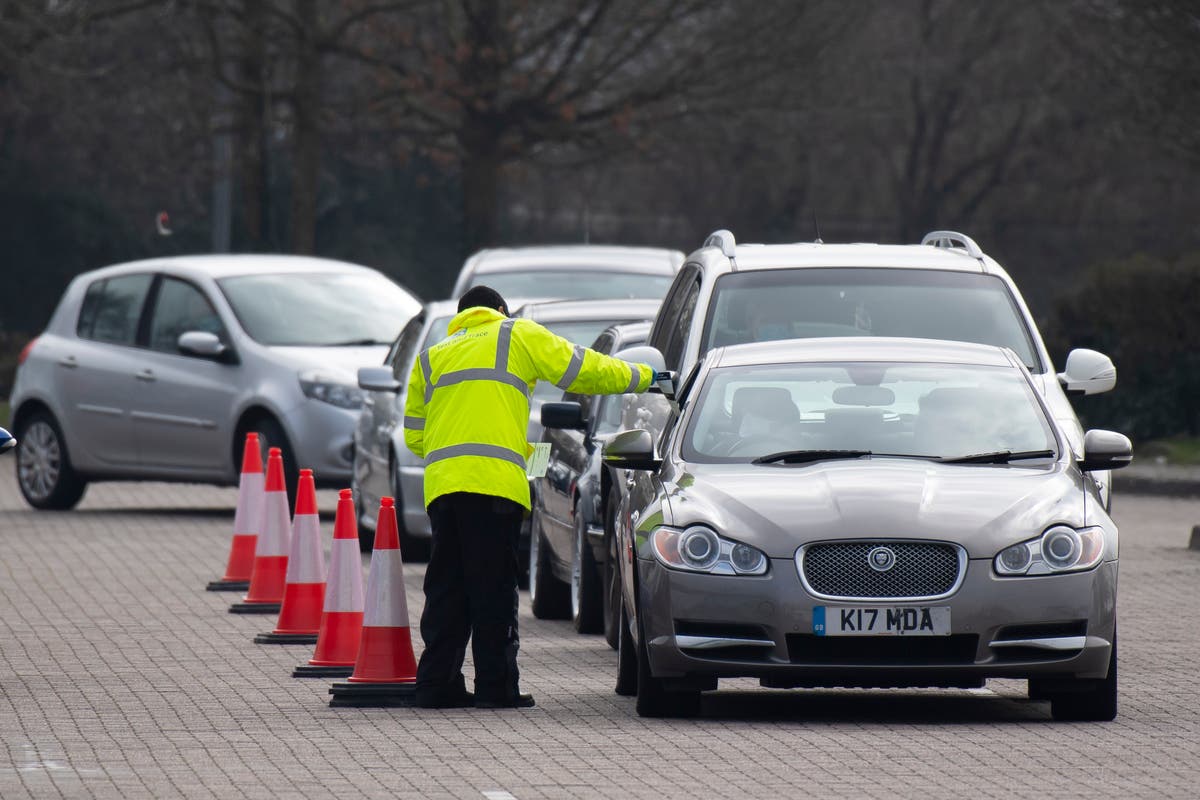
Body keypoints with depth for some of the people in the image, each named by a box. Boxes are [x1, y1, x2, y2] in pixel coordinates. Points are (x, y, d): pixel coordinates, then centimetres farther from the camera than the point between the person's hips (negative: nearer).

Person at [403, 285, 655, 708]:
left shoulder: (431, 357, 26)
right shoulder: (519, 336, 14)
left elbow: (414, 435, 24)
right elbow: (583, 371, 14)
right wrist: (644, 377, 29)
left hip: (440, 484, 4)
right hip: (493, 482, -4)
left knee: (446, 587, 8)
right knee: (493, 588, -3)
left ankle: (436, 683, 4)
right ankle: (495, 685, -4)